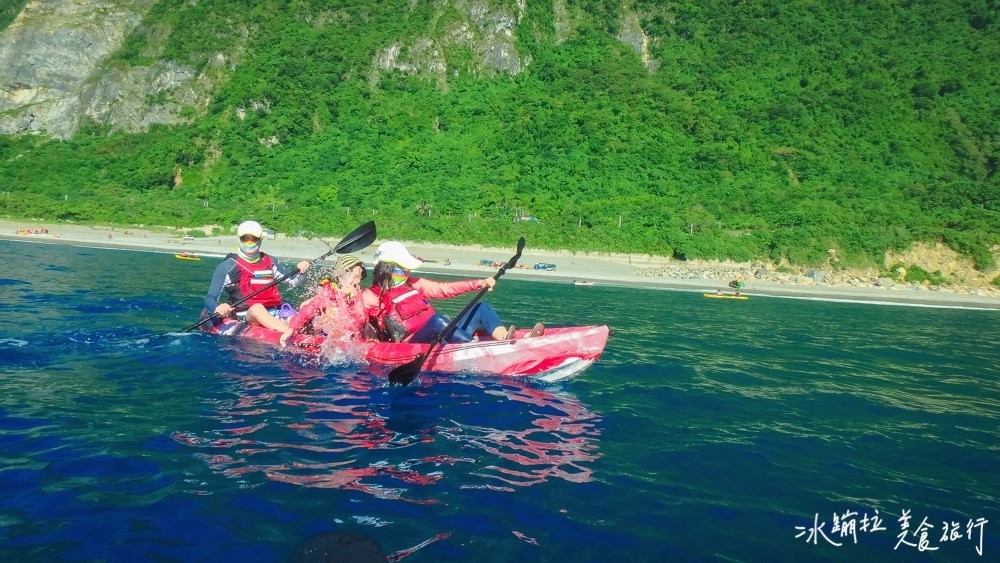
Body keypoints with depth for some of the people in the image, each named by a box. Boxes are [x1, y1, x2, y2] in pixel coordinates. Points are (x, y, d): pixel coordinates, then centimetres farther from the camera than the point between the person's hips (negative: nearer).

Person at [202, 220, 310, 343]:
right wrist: (217, 308, -23)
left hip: (273, 315, 6)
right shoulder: (228, 266, 3)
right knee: (257, 307, -38)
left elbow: (293, 282, 26)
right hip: (245, 315, -6)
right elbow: (209, 299, 0)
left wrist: (300, 271, 3)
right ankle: (292, 335, -59)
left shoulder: (269, 262, 17)